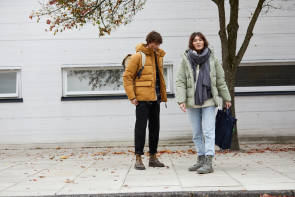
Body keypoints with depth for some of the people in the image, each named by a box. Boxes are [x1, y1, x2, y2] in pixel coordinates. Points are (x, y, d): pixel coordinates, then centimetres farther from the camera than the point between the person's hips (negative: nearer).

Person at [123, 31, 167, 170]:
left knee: (155, 127, 11)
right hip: (142, 98, -7)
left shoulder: (158, 56, 14)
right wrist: (131, 96, -14)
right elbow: (127, 77, -8)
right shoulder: (138, 56, -7)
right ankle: (138, 159, 3)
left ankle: (153, 157, 21)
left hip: (155, 98, 7)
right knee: (141, 127, -3)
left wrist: (163, 95, 14)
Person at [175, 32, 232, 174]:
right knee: (197, 133, 9)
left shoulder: (211, 58, 5)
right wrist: (181, 100, -11)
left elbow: (220, 80, 11)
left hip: (209, 101, -1)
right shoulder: (186, 59, 2)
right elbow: (180, 81, -1)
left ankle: (208, 162, -11)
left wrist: (226, 98, 13)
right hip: (192, 101, 1)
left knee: (208, 131, -9)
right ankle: (201, 159, 21)